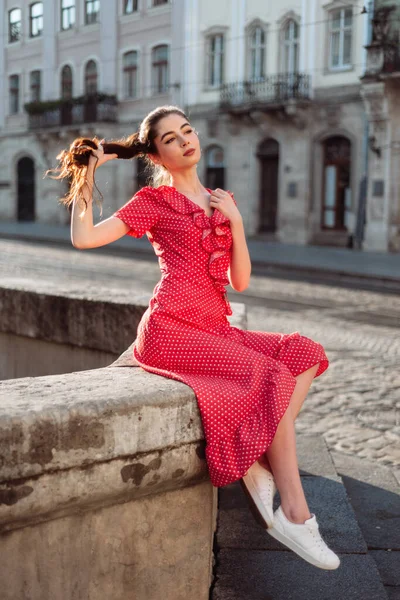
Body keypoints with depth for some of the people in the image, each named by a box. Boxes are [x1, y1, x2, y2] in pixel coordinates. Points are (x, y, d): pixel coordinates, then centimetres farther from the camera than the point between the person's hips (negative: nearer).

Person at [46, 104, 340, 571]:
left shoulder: (221, 200, 21)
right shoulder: (154, 201, 5)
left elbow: (240, 281, 13)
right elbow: (83, 239, -5)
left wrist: (235, 221, 1)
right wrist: (86, 176, 0)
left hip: (214, 329, 6)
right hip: (170, 329, -6)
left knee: (306, 353, -12)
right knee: (273, 376, -23)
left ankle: (258, 468, -15)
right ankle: (295, 513, -17)